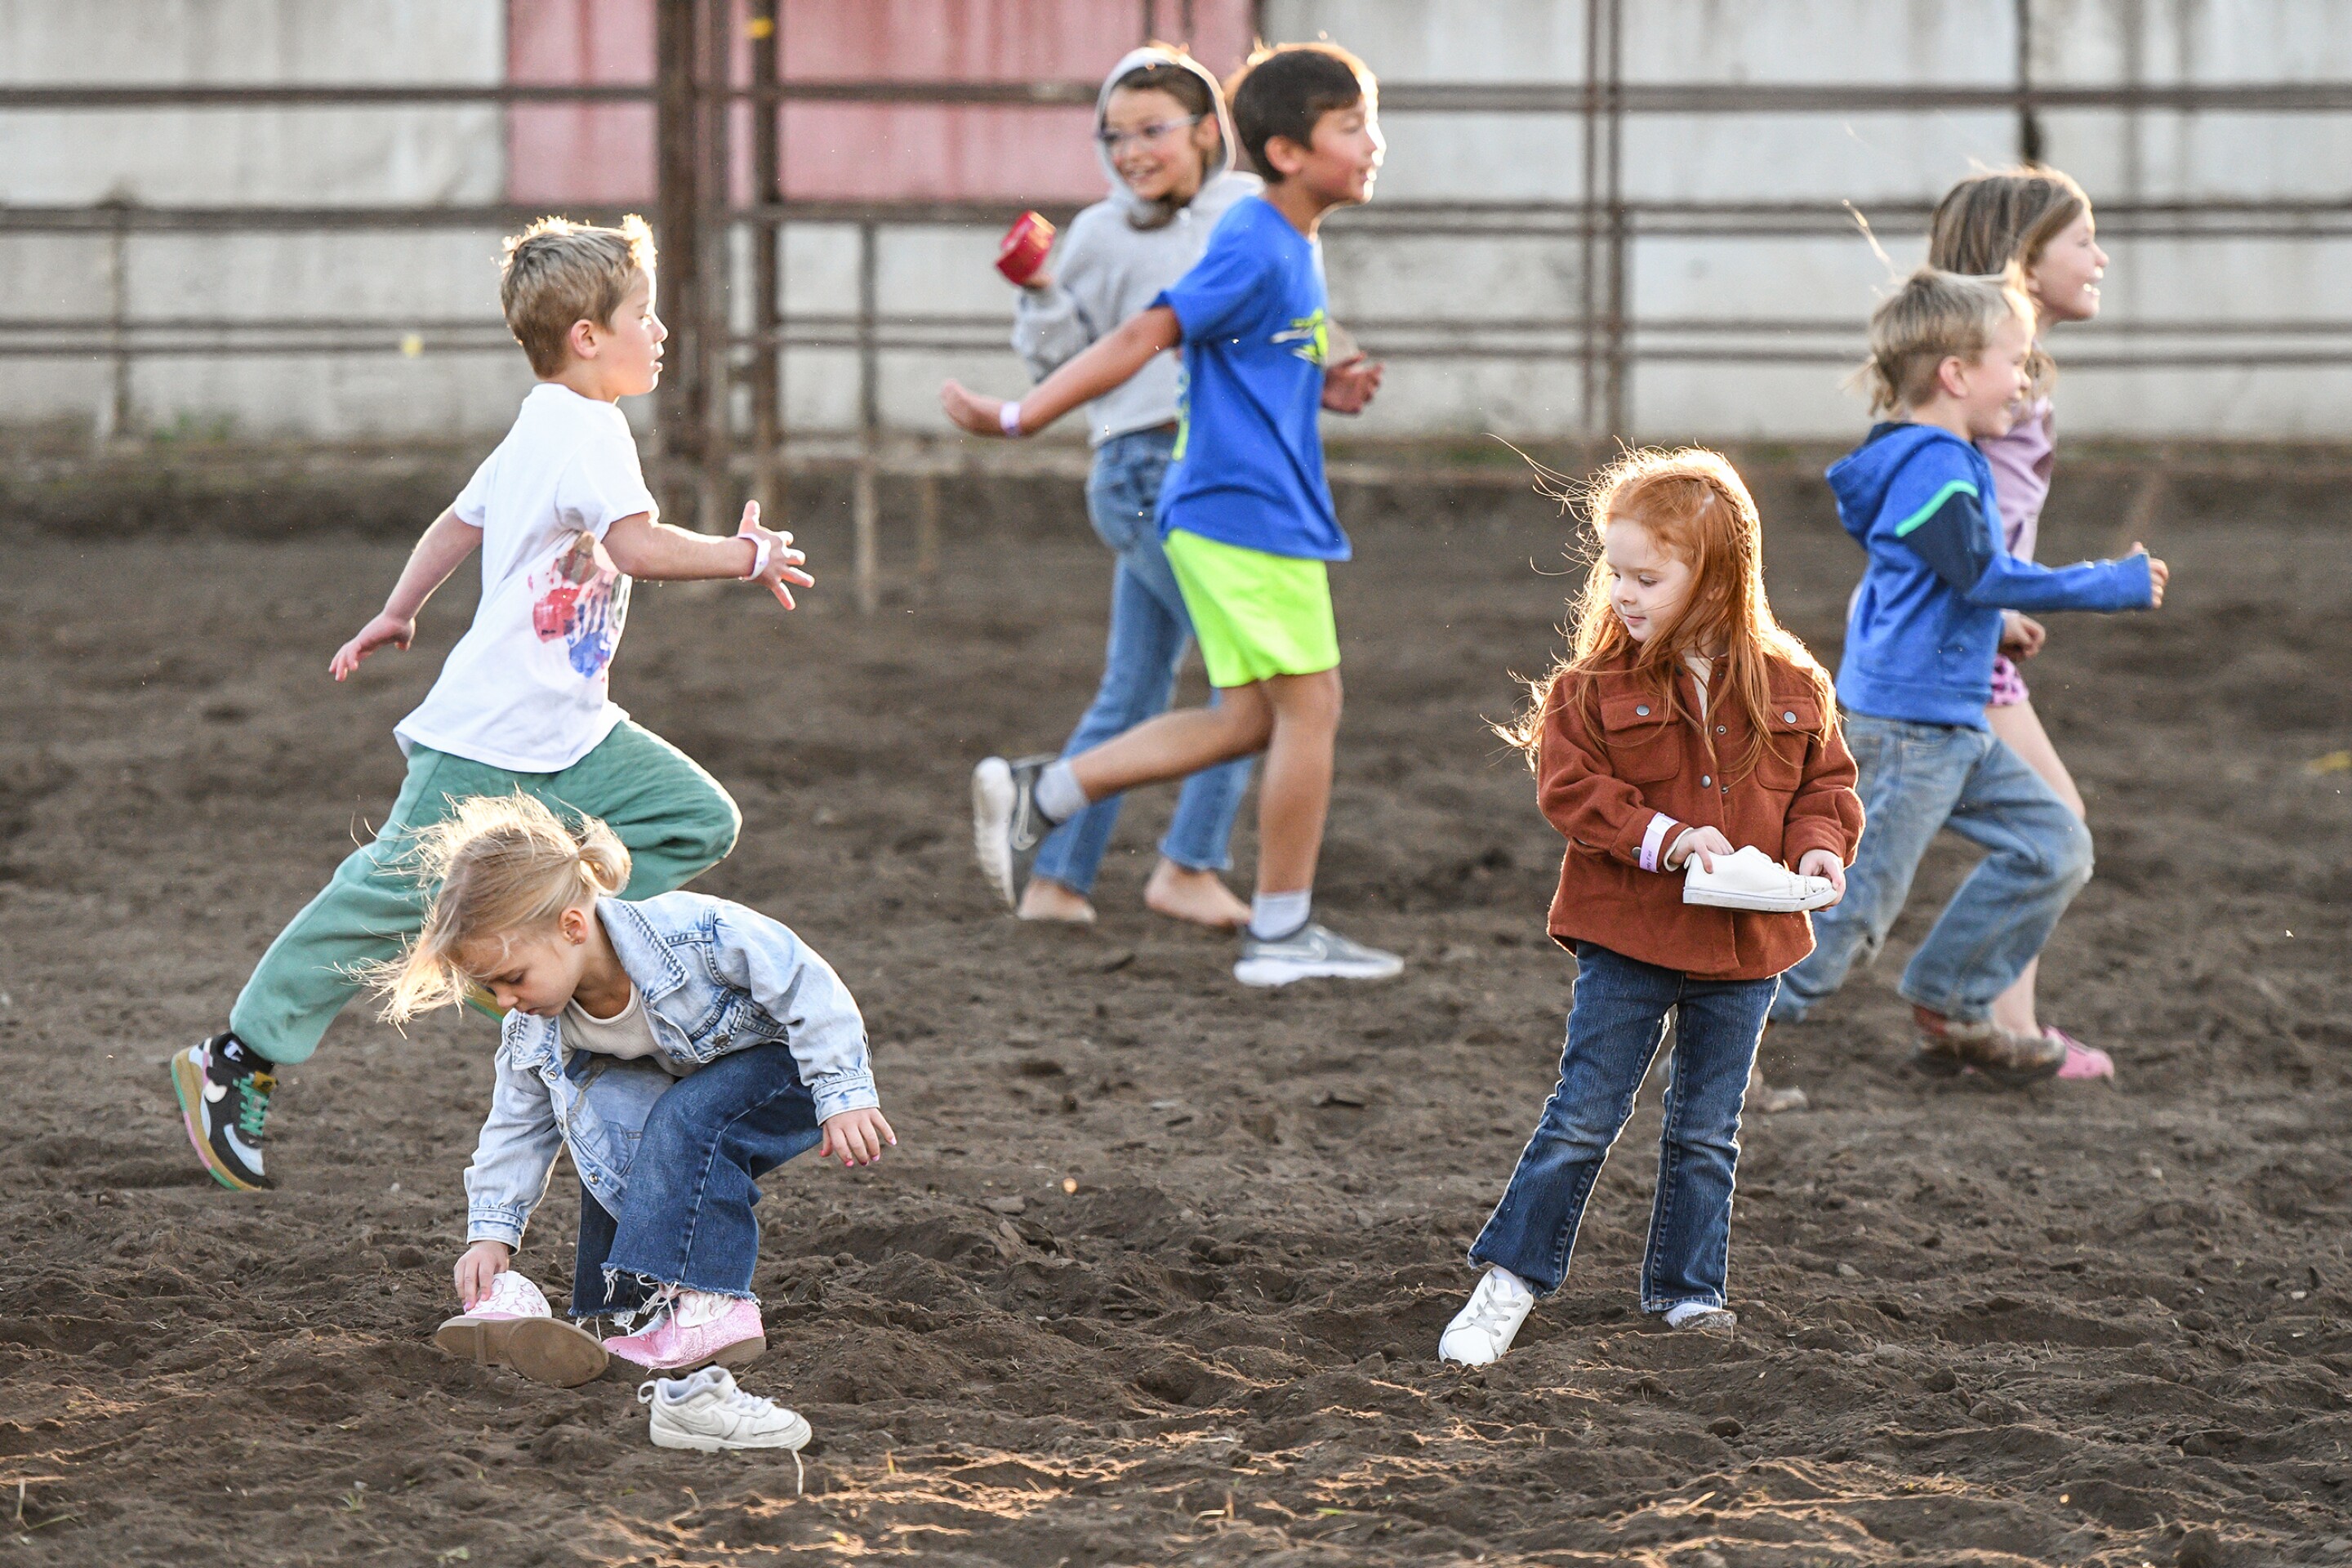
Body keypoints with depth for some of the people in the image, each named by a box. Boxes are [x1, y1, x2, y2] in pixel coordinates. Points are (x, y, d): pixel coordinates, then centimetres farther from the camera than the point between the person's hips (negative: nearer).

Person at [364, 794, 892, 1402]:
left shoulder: (697, 934, -33)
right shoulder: (533, 1036, -13)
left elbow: (812, 994, -26)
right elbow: (516, 1129, 0)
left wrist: (844, 1095, -27)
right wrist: (490, 1233, -8)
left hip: (794, 1065, -6)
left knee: (686, 1120, -33)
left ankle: (703, 1307, -32)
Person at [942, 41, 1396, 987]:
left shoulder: (1291, 246, 14)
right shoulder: (1255, 250, -17)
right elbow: (1146, 340, -21)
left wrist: (1322, 385, 15)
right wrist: (1021, 420, -22)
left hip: (1219, 516, 10)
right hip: (1252, 516, -10)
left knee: (1248, 720, 11)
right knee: (1308, 705, -2)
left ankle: (1035, 796, 10)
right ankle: (1282, 935, 6)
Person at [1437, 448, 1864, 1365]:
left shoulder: (1790, 689, 0)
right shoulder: (1595, 687, -6)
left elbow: (1827, 783, 9)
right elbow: (1571, 790, -10)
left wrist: (1820, 847, -11)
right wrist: (1664, 837, -21)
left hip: (1745, 945, 2)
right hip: (1628, 939, -2)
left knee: (1707, 1131, 12)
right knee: (1585, 1117, -1)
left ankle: (1686, 1287, 23)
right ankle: (1511, 1278, 6)